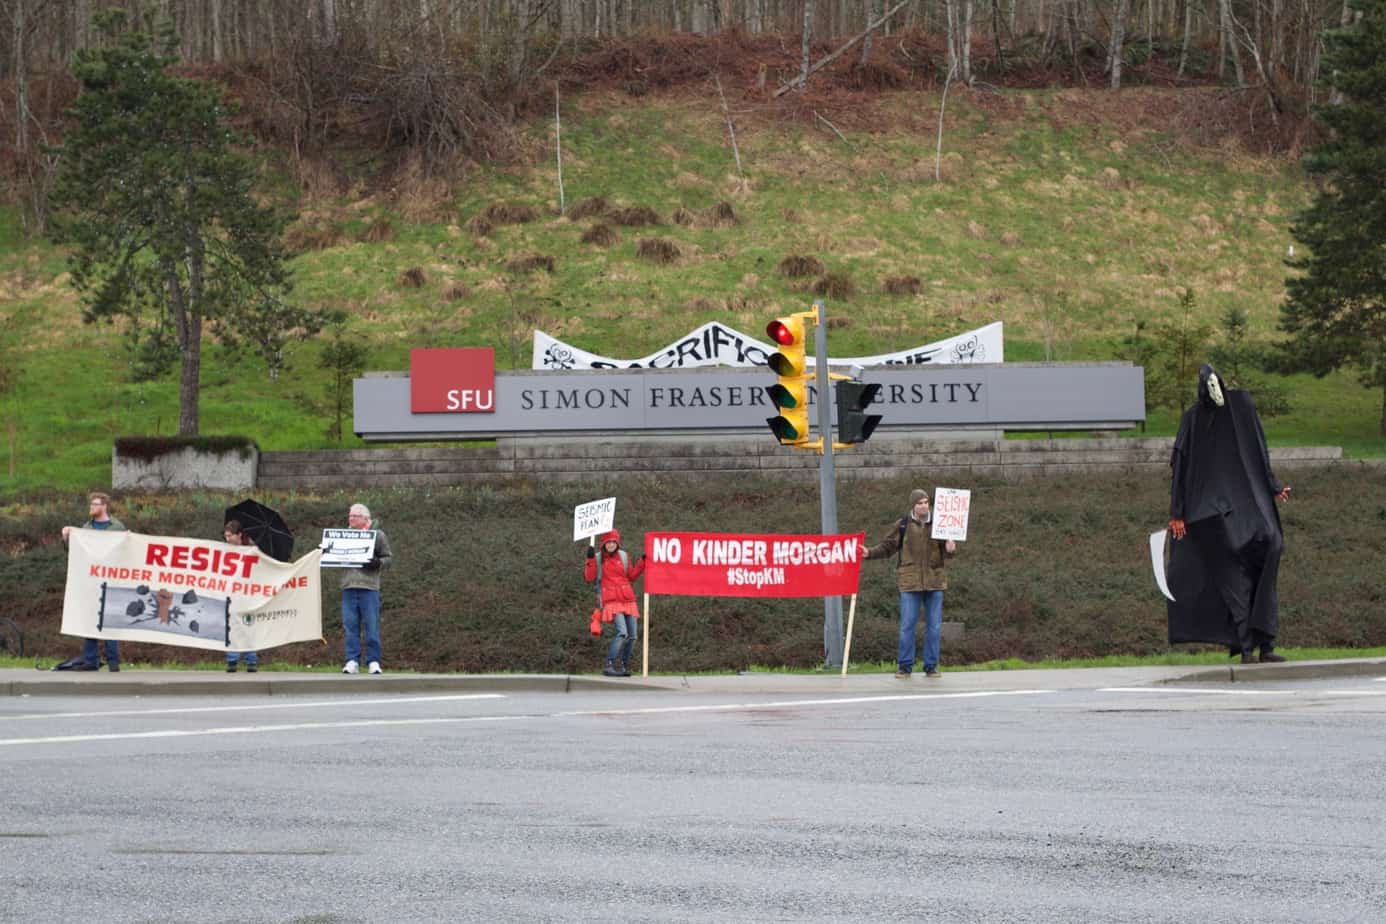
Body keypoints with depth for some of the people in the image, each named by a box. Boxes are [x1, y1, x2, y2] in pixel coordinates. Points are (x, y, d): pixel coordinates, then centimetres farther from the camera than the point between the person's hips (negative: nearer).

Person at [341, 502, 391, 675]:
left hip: (369, 587, -3)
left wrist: (378, 563, -13)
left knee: (371, 627, -3)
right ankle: (352, 661, 4)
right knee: (350, 627, 1)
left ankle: (373, 662, 1)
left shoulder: (377, 535, 7)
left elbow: (387, 557, 7)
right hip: (348, 586, 3)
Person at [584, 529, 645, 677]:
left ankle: (623, 665, 19)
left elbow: (631, 576, 17)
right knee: (622, 632, -23)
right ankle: (609, 665, -18)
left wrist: (642, 562, 7)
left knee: (633, 635, 3)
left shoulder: (624, 556, 11)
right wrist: (590, 559, -13)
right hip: (611, 601, -5)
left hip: (628, 600, 5)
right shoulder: (598, 558, 4)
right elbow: (589, 578, -5)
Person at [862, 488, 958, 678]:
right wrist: (869, 553, -9)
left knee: (934, 626, 5)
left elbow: (949, 548, 5)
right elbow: (887, 546, 6)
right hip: (910, 582, -1)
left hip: (934, 582, 1)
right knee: (907, 625, -1)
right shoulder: (902, 525, 1)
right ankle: (904, 666, 7)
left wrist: (950, 550, -18)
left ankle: (931, 666, 14)